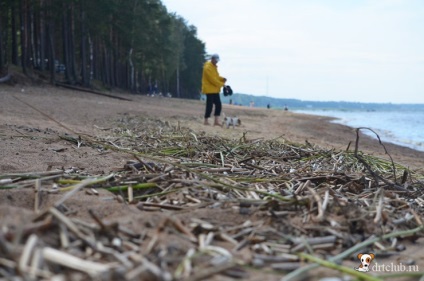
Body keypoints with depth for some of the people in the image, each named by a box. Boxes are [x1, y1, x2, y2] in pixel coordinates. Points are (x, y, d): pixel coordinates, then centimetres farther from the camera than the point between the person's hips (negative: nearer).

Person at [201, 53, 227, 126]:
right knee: (210, 105, -6)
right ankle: (206, 121, 4)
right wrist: (222, 84, -15)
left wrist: (222, 79, 2)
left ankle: (216, 121, 7)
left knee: (219, 105, 5)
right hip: (209, 89, -9)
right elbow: (212, 79, -20)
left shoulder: (214, 66, 15)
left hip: (215, 90, 9)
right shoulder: (208, 67, -16)